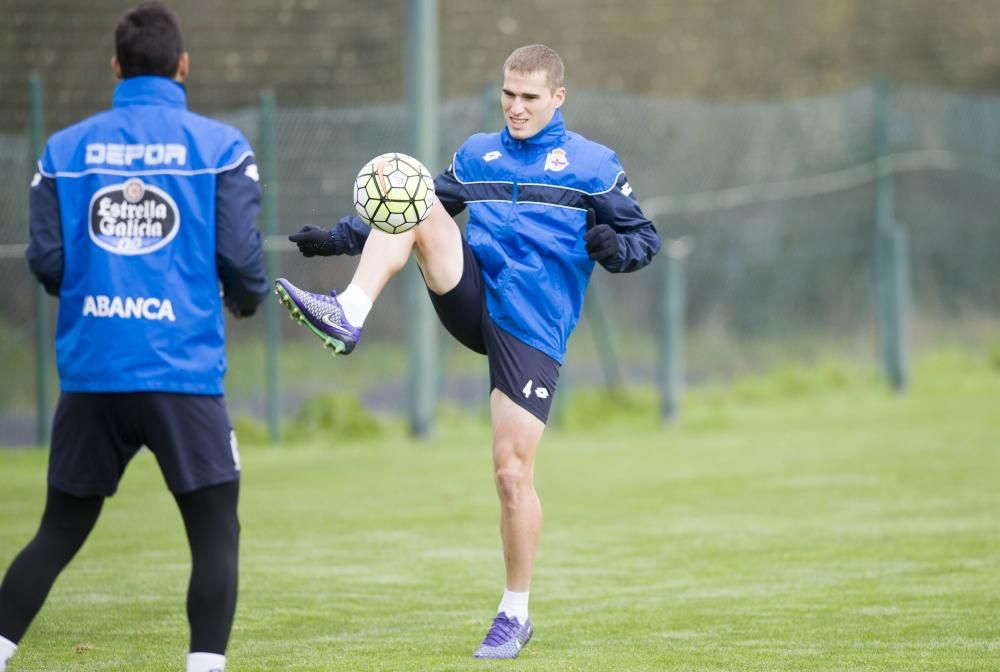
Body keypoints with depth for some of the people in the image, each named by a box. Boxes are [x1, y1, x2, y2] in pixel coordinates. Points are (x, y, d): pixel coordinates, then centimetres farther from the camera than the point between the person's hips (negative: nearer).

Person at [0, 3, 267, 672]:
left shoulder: (65, 149, 6)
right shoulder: (220, 146, -1)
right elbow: (240, 256, -5)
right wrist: (245, 299, 17)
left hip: (90, 371, 3)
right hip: (183, 371, -3)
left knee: (60, 533, 15)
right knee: (216, 534, 4)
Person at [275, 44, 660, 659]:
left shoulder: (592, 164, 3)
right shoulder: (477, 154, 15)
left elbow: (645, 239, 3)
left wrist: (614, 247, -20)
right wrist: (340, 239, 11)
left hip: (533, 331, -4)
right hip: (472, 302, 4)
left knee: (513, 473, -9)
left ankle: (516, 616, 7)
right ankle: (348, 317, -35)